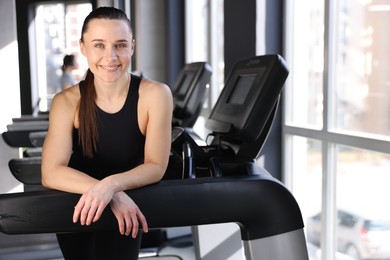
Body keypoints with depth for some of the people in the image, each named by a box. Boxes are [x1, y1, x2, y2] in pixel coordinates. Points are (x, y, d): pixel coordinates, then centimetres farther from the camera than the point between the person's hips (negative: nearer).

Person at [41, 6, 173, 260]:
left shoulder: (155, 95, -21)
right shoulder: (67, 102, -18)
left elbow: (156, 167, -20)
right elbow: (51, 173, -27)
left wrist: (111, 184, -40)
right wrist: (115, 196, -41)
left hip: (126, 209, -1)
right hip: (74, 208, 2)